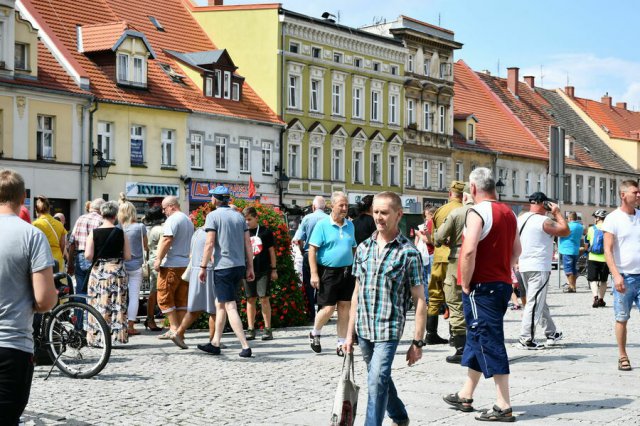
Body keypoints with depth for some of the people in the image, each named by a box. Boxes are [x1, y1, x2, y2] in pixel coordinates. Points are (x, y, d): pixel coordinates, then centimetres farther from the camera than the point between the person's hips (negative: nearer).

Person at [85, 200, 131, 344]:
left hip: (98, 272, 0)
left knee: (99, 304, 5)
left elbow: (88, 255, -10)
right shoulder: (121, 233, -3)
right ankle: (117, 336, 8)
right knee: (118, 305, 6)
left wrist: (97, 261, 9)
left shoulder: (94, 233, -4)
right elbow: (127, 256, -3)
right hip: (117, 271, 0)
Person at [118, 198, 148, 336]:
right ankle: (130, 326, 2)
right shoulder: (140, 227, -8)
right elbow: (145, 246, 4)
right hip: (136, 266, -2)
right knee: (134, 296, 3)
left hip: (121, 266, 2)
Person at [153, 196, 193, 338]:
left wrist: (158, 259, -17)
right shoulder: (188, 220, 18)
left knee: (164, 297, -2)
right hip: (186, 264, 9)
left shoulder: (172, 220, -11)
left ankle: (174, 328, -6)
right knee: (182, 299, 9)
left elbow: (167, 240, -20)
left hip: (171, 265, -9)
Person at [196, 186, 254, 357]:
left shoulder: (213, 216, -6)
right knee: (221, 304, 17)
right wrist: (250, 268, 13)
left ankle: (245, 346, -12)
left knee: (230, 307, -6)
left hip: (223, 267, -6)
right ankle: (215, 343, 21)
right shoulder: (239, 216, 11)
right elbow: (248, 243, 9)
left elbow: (209, 244, -12)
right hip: (240, 266, 6)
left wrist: (203, 267, -6)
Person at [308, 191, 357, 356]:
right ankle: (314, 334, 24)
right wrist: (314, 274, -15)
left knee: (345, 308, 4)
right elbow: (312, 250, -9)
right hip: (328, 272, -5)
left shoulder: (350, 225, 10)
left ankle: (342, 344, 13)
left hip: (347, 272, 5)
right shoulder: (322, 225, -7)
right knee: (328, 308, -3)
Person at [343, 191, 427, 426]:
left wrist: (417, 342, -8)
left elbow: (420, 300, -5)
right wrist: (350, 334, 13)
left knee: (377, 380, -19)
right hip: (364, 328, 6)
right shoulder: (363, 248, 7)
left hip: (389, 329, -6)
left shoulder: (408, 252, -7)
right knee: (381, 378, 20)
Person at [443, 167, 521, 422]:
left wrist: (466, 285, -14)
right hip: (502, 284, 9)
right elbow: (516, 250, 18)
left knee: (490, 343, -6)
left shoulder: (477, 212, -14)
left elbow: (469, 251, -24)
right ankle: (465, 396, 28)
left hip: (481, 287, -9)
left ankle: (503, 406, -6)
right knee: (478, 339, 18)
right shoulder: (508, 212, 12)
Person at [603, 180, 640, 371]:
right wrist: (616, 275, -18)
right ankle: (622, 357, 15)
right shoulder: (613, 218, -4)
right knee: (622, 319, 5)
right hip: (624, 276, -3)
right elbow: (608, 250, -8)